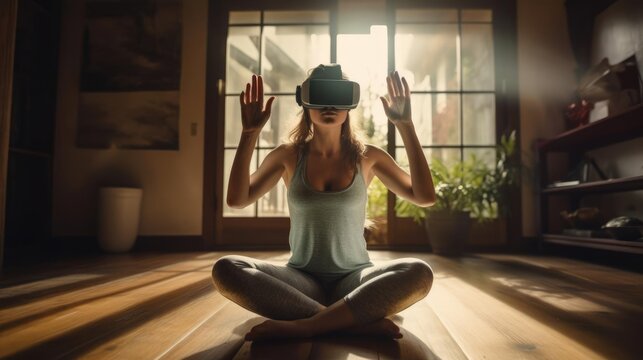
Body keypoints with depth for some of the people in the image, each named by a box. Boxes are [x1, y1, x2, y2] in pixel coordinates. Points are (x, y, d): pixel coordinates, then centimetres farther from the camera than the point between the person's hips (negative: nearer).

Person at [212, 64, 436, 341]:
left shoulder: (367, 157, 1)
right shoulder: (289, 156, 2)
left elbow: (425, 197, -10)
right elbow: (237, 200, -9)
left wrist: (405, 127, -12)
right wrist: (250, 133, -14)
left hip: (354, 278, 0)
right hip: (302, 280, 1)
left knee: (420, 273, -29)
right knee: (225, 269, -26)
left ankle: (300, 326, -27)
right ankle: (358, 322, -26)